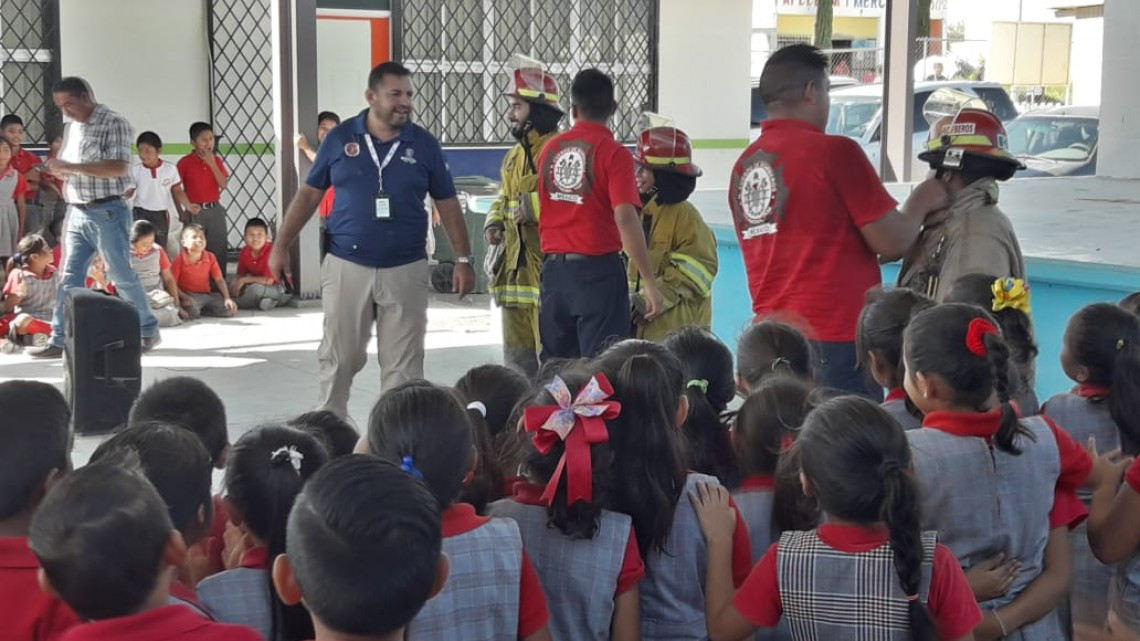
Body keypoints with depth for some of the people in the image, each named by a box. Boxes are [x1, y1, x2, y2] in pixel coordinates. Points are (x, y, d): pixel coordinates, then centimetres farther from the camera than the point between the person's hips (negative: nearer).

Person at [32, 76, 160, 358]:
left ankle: (149, 330, 14)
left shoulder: (114, 123, -9)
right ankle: (60, 340, 6)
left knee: (122, 276, 0)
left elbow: (119, 167, -21)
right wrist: (60, 170, -2)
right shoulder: (72, 127, 14)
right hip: (76, 213, 7)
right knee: (69, 278, 4)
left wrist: (71, 166, -22)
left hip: (106, 213, -7)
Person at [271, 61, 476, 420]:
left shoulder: (424, 144, 2)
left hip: (405, 270, 0)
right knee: (338, 359, 6)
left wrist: (463, 259, 1)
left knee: (403, 365, 4)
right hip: (346, 267, 0)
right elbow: (309, 193, 6)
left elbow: (447, 204, 7)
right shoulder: (340, 138, 1)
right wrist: (281, 247, 1)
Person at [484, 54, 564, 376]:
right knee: (517, 360, 16)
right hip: (515, 271, 9)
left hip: (550, 273, -9)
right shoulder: (514, 155, 17)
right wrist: (494, 223, 10)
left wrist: (532, 206, -25)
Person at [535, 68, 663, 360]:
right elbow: (625, 218, -18)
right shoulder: (613, 152, -9)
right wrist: (650, 282, -16)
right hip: (596, 270, -5)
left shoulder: (550, 148, 7)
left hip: (554, 268, 5)